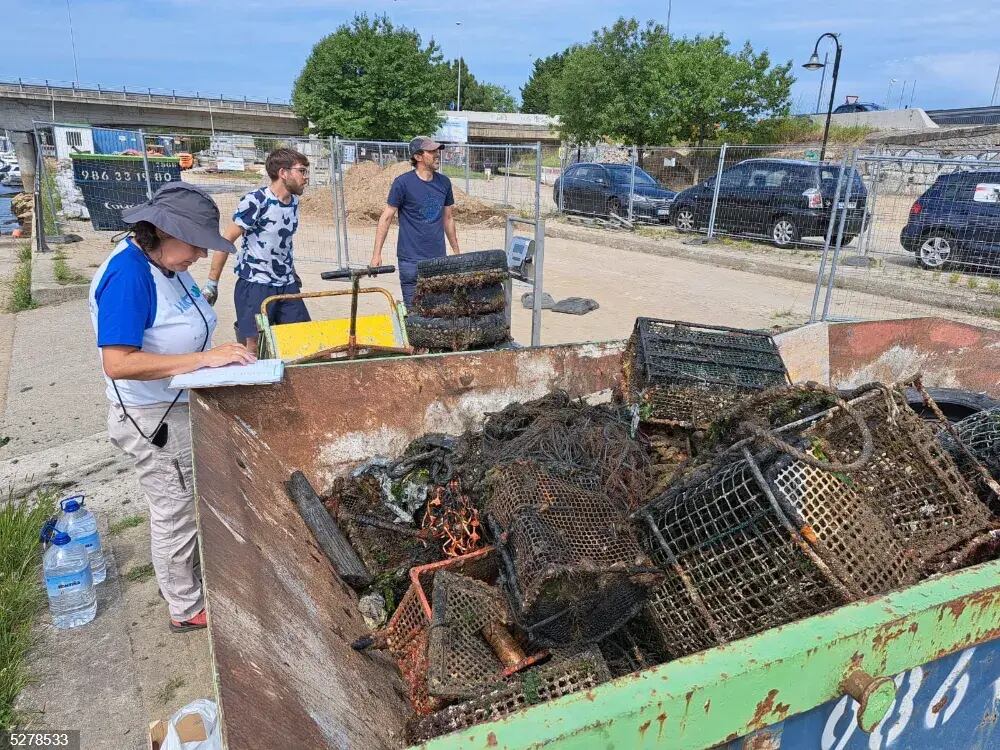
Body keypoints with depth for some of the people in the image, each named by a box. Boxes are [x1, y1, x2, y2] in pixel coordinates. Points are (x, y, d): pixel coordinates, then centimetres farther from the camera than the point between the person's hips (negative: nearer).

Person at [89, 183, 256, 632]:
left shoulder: (164, 263, 0)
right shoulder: (127, 275, -26)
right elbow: (118, 363, -32)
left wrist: (221, 355, 2)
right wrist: (204, 358, -34)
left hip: (181, 409, 9)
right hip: (154, 421, -8)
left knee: (188, 506, 24)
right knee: (176, 514, 9)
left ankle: (190, 578, 46)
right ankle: (187, 609, 30)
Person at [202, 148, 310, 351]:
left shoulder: (294, 201, 6)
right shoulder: (255, 201, -15)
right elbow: (226, 241, -13)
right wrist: (212, 284, -13)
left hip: (286, 285, 7)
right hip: (254, 285, -7)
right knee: (253, 346, -6)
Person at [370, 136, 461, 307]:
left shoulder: (444, 182, 7)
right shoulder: (403, 182, -7)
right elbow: (386, 217, -4)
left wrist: (456, 251, 18)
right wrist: (377, 254, -8)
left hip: (439, 258, 5)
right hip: (411, 260, -4)